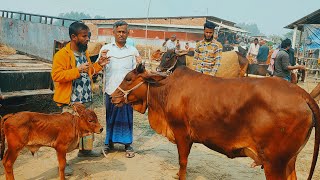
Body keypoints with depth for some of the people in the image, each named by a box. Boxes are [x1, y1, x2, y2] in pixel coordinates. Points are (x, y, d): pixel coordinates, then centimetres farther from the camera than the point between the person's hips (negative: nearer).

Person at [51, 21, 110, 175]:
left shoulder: (84, 53, 12)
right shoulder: (62, 54, -14)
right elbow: (56, 75, -22)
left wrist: (98, 65, 7)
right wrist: (77, 70, -28)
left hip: (87, 100, 8)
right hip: (71, 102, -8)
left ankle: (85, 149, 40)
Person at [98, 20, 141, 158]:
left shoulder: (133, 51, 6)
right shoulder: (106, 49, 5)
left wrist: (139, 65, -15)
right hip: (111, 90, 0)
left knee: (127, 117, 5)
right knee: (110, 117, 10)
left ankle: (127, 144, 18)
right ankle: (109, 142, 26)